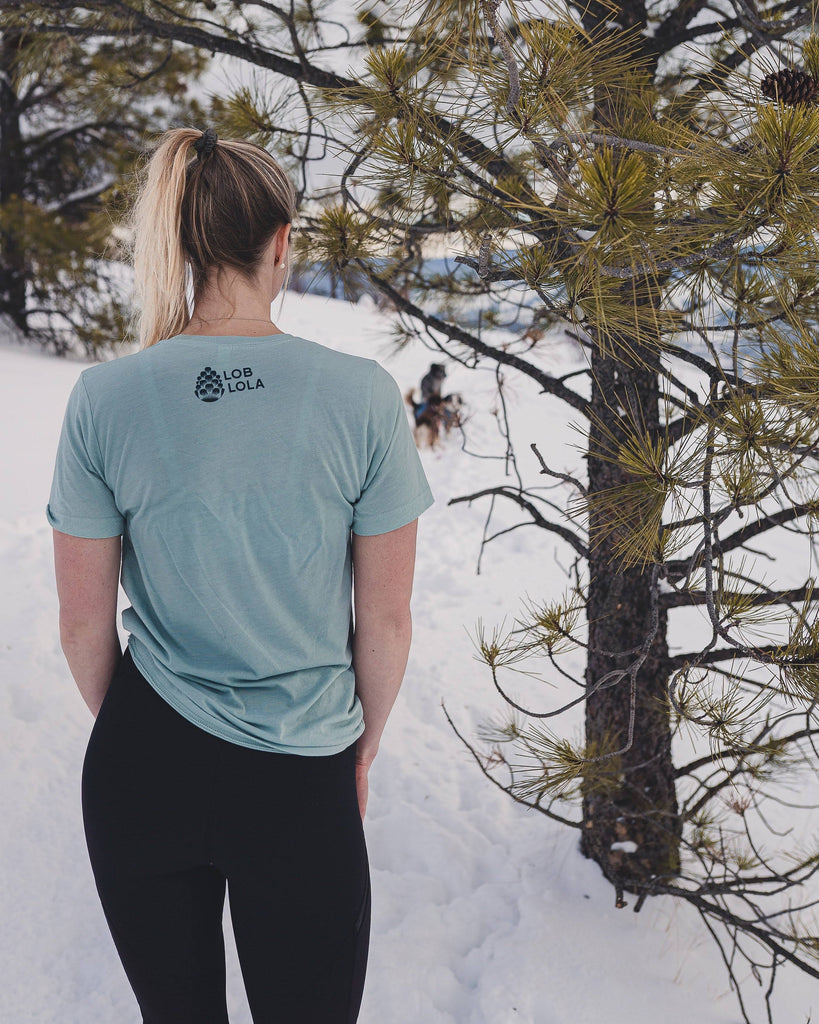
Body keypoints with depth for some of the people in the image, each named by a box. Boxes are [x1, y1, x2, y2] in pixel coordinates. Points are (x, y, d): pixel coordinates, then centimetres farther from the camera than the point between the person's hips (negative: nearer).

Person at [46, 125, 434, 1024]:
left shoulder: (103, 399, -11)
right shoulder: (361, 395, -14)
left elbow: (84, 628, -3)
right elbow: (387, 622, -7)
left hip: (143, 768, 2)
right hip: (300, 781, -1)